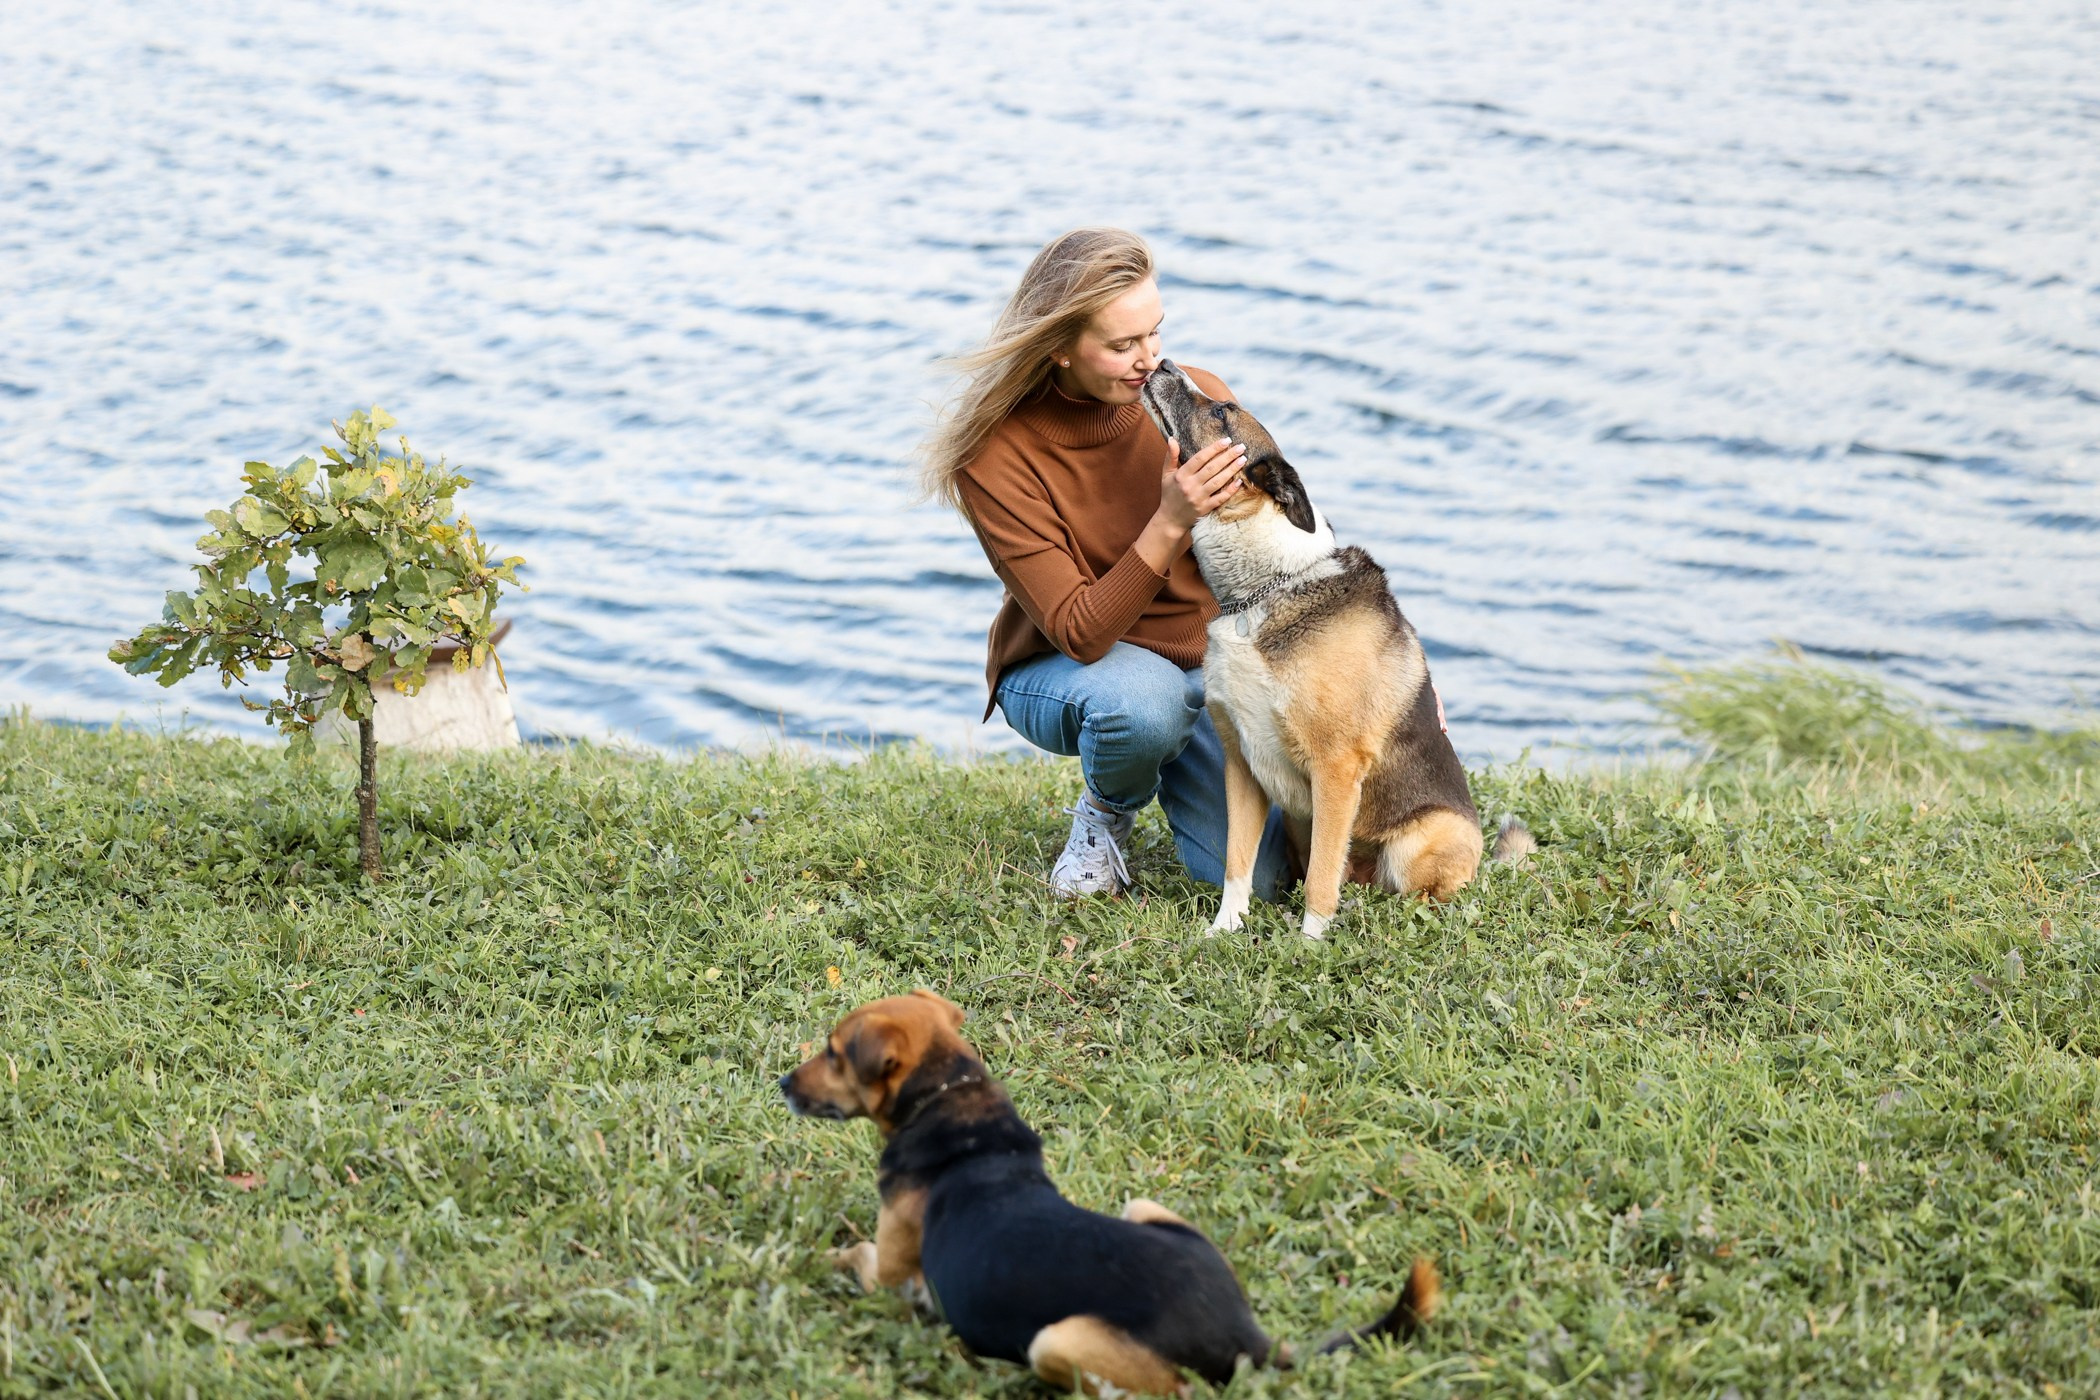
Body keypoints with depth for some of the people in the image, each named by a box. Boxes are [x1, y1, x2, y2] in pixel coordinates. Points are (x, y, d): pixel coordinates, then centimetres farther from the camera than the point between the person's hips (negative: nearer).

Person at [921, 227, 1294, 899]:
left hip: (1206, 663, 3)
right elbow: (1080, 635, -27)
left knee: (1255, 873, -16)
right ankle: (1106, 812, -3)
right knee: (1144, 696, -40)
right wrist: (1170, 523, -40)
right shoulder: (997, 457, -23)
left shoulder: (1198, 397, -13)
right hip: (1061, 670, -3)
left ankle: (1172, 777, 19)